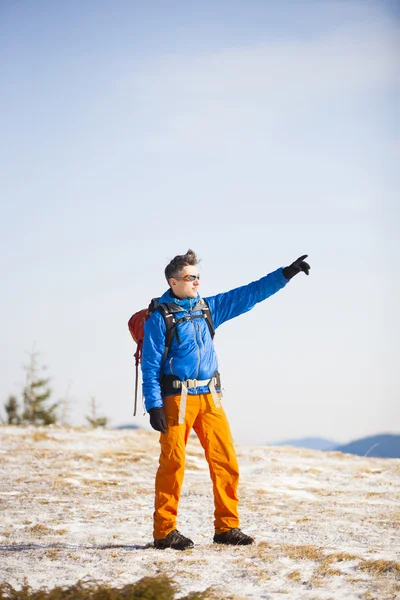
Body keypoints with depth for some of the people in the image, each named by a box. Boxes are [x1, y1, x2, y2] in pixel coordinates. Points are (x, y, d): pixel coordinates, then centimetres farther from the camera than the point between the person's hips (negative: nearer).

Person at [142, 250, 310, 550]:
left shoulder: (208, 308, 12)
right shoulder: (159, 317, -4)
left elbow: (249, 294, 13)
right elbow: (150, 365, -6)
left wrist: (285, 274, 8)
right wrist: (154, 406, -13)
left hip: (210, 397, 6)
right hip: (177, 398, -5)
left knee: (225, 460, 2)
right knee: (173, 463, -6)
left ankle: (227, 527, 10)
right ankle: (165, 531, 2)